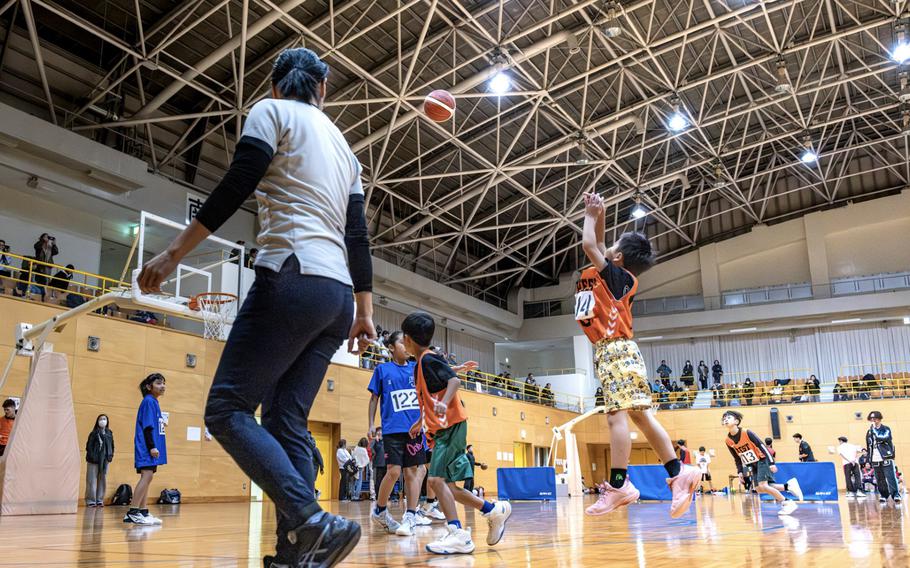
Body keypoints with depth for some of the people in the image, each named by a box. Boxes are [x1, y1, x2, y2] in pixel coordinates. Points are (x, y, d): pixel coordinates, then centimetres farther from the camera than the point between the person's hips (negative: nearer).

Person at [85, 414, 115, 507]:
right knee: (92, 481, -2)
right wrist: (91, 457, -14)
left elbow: (112, 446, 14)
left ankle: (99, 500, 14)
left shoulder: (109, 434, 9)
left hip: (104, 461, 5)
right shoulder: (94, 433, -4)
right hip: (94, 460, -4)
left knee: (102, 481, 7)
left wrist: (111, 456, 3)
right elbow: (89, 446, -6)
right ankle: (91, 500, 5)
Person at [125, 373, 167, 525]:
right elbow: (147, 426, -17)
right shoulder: (148, 401, -10)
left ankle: (143, 513, 12)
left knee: (147, 478, 9)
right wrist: (152, 446, -20)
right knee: (147, 476, -16)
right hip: (147, 446, -10)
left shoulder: (154, 402, 18)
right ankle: (132, 513, -16)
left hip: (149, 448, 10)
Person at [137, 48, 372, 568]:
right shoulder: (344, 146, 25)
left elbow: (235, 187, -7)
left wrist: (174, 254, -4)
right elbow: (358, 237, 20)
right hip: (339, 294, 8)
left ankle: (314, 523, -23)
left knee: (228, 410, -8)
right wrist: (365, 311, 21)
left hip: (293, 277, -7)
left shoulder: (272, 111, 6)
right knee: (287, 422, 6)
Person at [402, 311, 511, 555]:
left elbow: (454, 380, -24)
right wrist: (420, 422, 39)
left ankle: (458, 535, -22)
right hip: (442, 429, 10)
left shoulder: (428, 359, -9)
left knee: (436, 479, -19)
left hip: (451, 426, -10)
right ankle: (495, 511, 21)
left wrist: (444, 402, -40)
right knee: (446, 484, 10)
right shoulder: (421, 363, 18)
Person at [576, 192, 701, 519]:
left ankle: (618, 486, -18)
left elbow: (588, 245, -12)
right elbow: (596, 246, 30)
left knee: (616, 415, -15)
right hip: (611, 351, 10)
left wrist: (590, 217, 4)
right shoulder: (616, 277, 18)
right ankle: (678, 473, 7)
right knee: (640, 416, 7)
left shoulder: (616, 275, -6)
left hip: (615, 350, -10)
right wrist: (597, 216, 21)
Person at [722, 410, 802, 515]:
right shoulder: (728, 441, -5)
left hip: (762, 460, -6)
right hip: (753, 464, 7)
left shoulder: (746, 433, -21)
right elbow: (736, 458, 8)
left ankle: (788, 503, -6)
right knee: (759, 489, -3)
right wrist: (740, 472, 2)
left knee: (762, 485, -20)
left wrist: (771, 463, -21)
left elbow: (762, 446, -18)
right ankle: (788, 486, 10)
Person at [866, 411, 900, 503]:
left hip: (886, 458, -4)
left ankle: (896, 494, -6)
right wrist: (868, 460, 15)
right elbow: (868, 446, 18)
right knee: (879, 480, 6)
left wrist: (874, 429, -15)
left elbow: (883, 438, -20)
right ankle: (883, 495, 14)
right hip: (875, 460, 4)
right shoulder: (869, 432, 14)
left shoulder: (886, 429, 2)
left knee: (891, 477, -10)